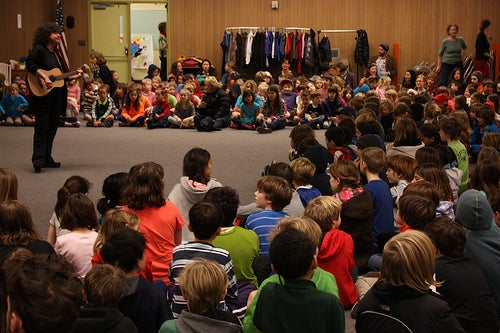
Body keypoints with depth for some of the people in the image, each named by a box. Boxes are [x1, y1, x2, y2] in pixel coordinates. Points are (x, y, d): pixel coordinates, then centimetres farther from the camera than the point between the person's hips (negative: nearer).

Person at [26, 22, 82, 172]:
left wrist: (75, 76, 13)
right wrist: (44, 77, -27)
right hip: (42, 95, -8)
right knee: (42, 127, -11)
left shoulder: (56, 54, 18)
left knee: (52, 127, 10)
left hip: (56, 96, 8)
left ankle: (47, 159, 16)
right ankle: (38, 158, -14)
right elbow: (30, 64, -20)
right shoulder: (39, 49, -6)